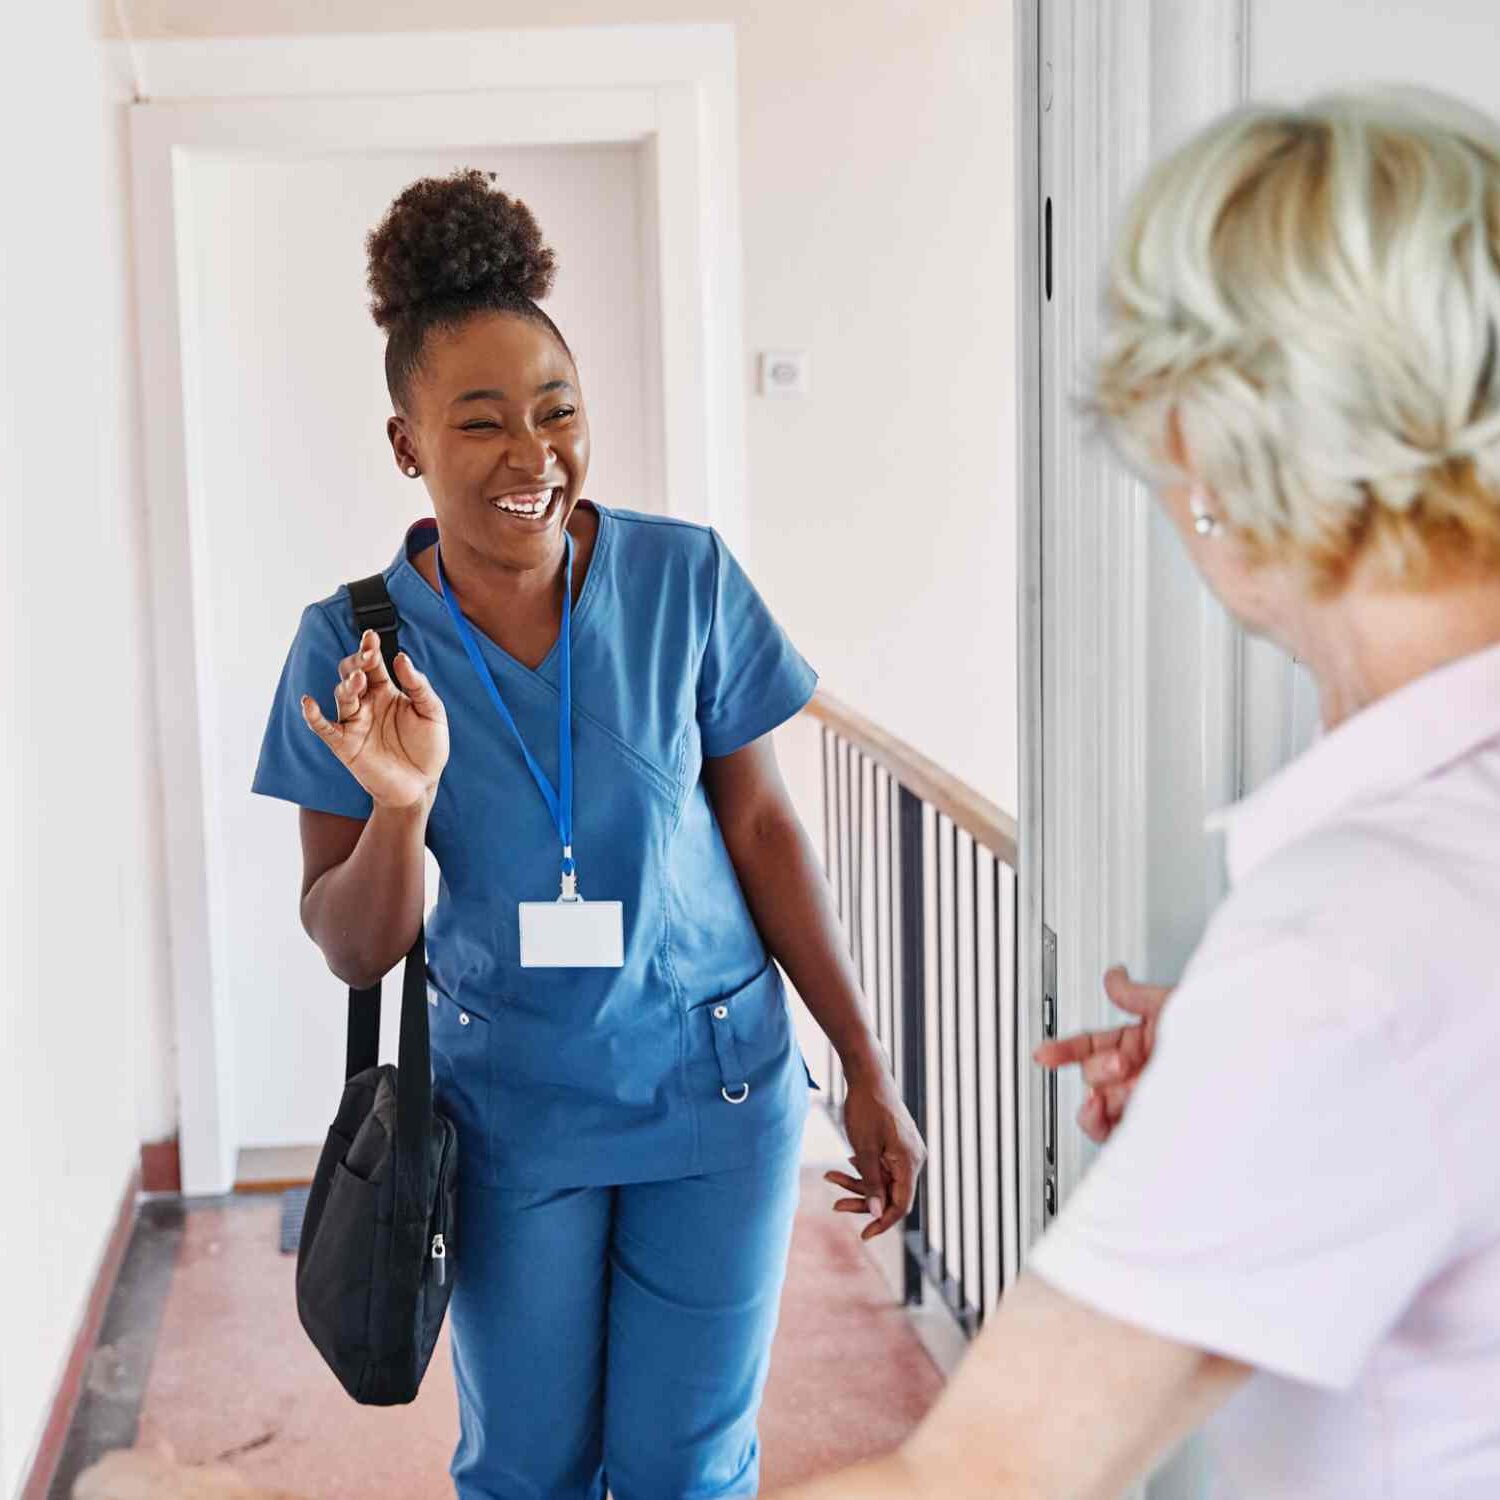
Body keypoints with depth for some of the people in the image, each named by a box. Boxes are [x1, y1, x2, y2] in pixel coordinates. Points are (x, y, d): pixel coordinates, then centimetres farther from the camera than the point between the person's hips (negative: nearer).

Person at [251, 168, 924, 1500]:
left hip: (715, 1085, 0)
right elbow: (356, 953, -8)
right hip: (511, 1106, 1)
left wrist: (869, 1071, -2)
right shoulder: (353, 646, -12)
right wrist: (402, 802, -29)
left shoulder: (686, 580, -12)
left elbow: (763, 827, -3)